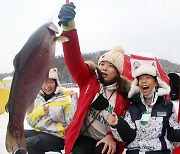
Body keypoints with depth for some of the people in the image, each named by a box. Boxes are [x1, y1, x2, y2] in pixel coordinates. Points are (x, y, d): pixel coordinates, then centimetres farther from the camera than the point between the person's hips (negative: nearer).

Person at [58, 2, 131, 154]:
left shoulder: (125, 94, 0)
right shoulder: (88, 79, -1)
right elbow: (74, 59, -16)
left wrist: (112, 137, -18)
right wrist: (69, 27, -32)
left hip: (106, 142, 0)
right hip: (83, 137, 0)